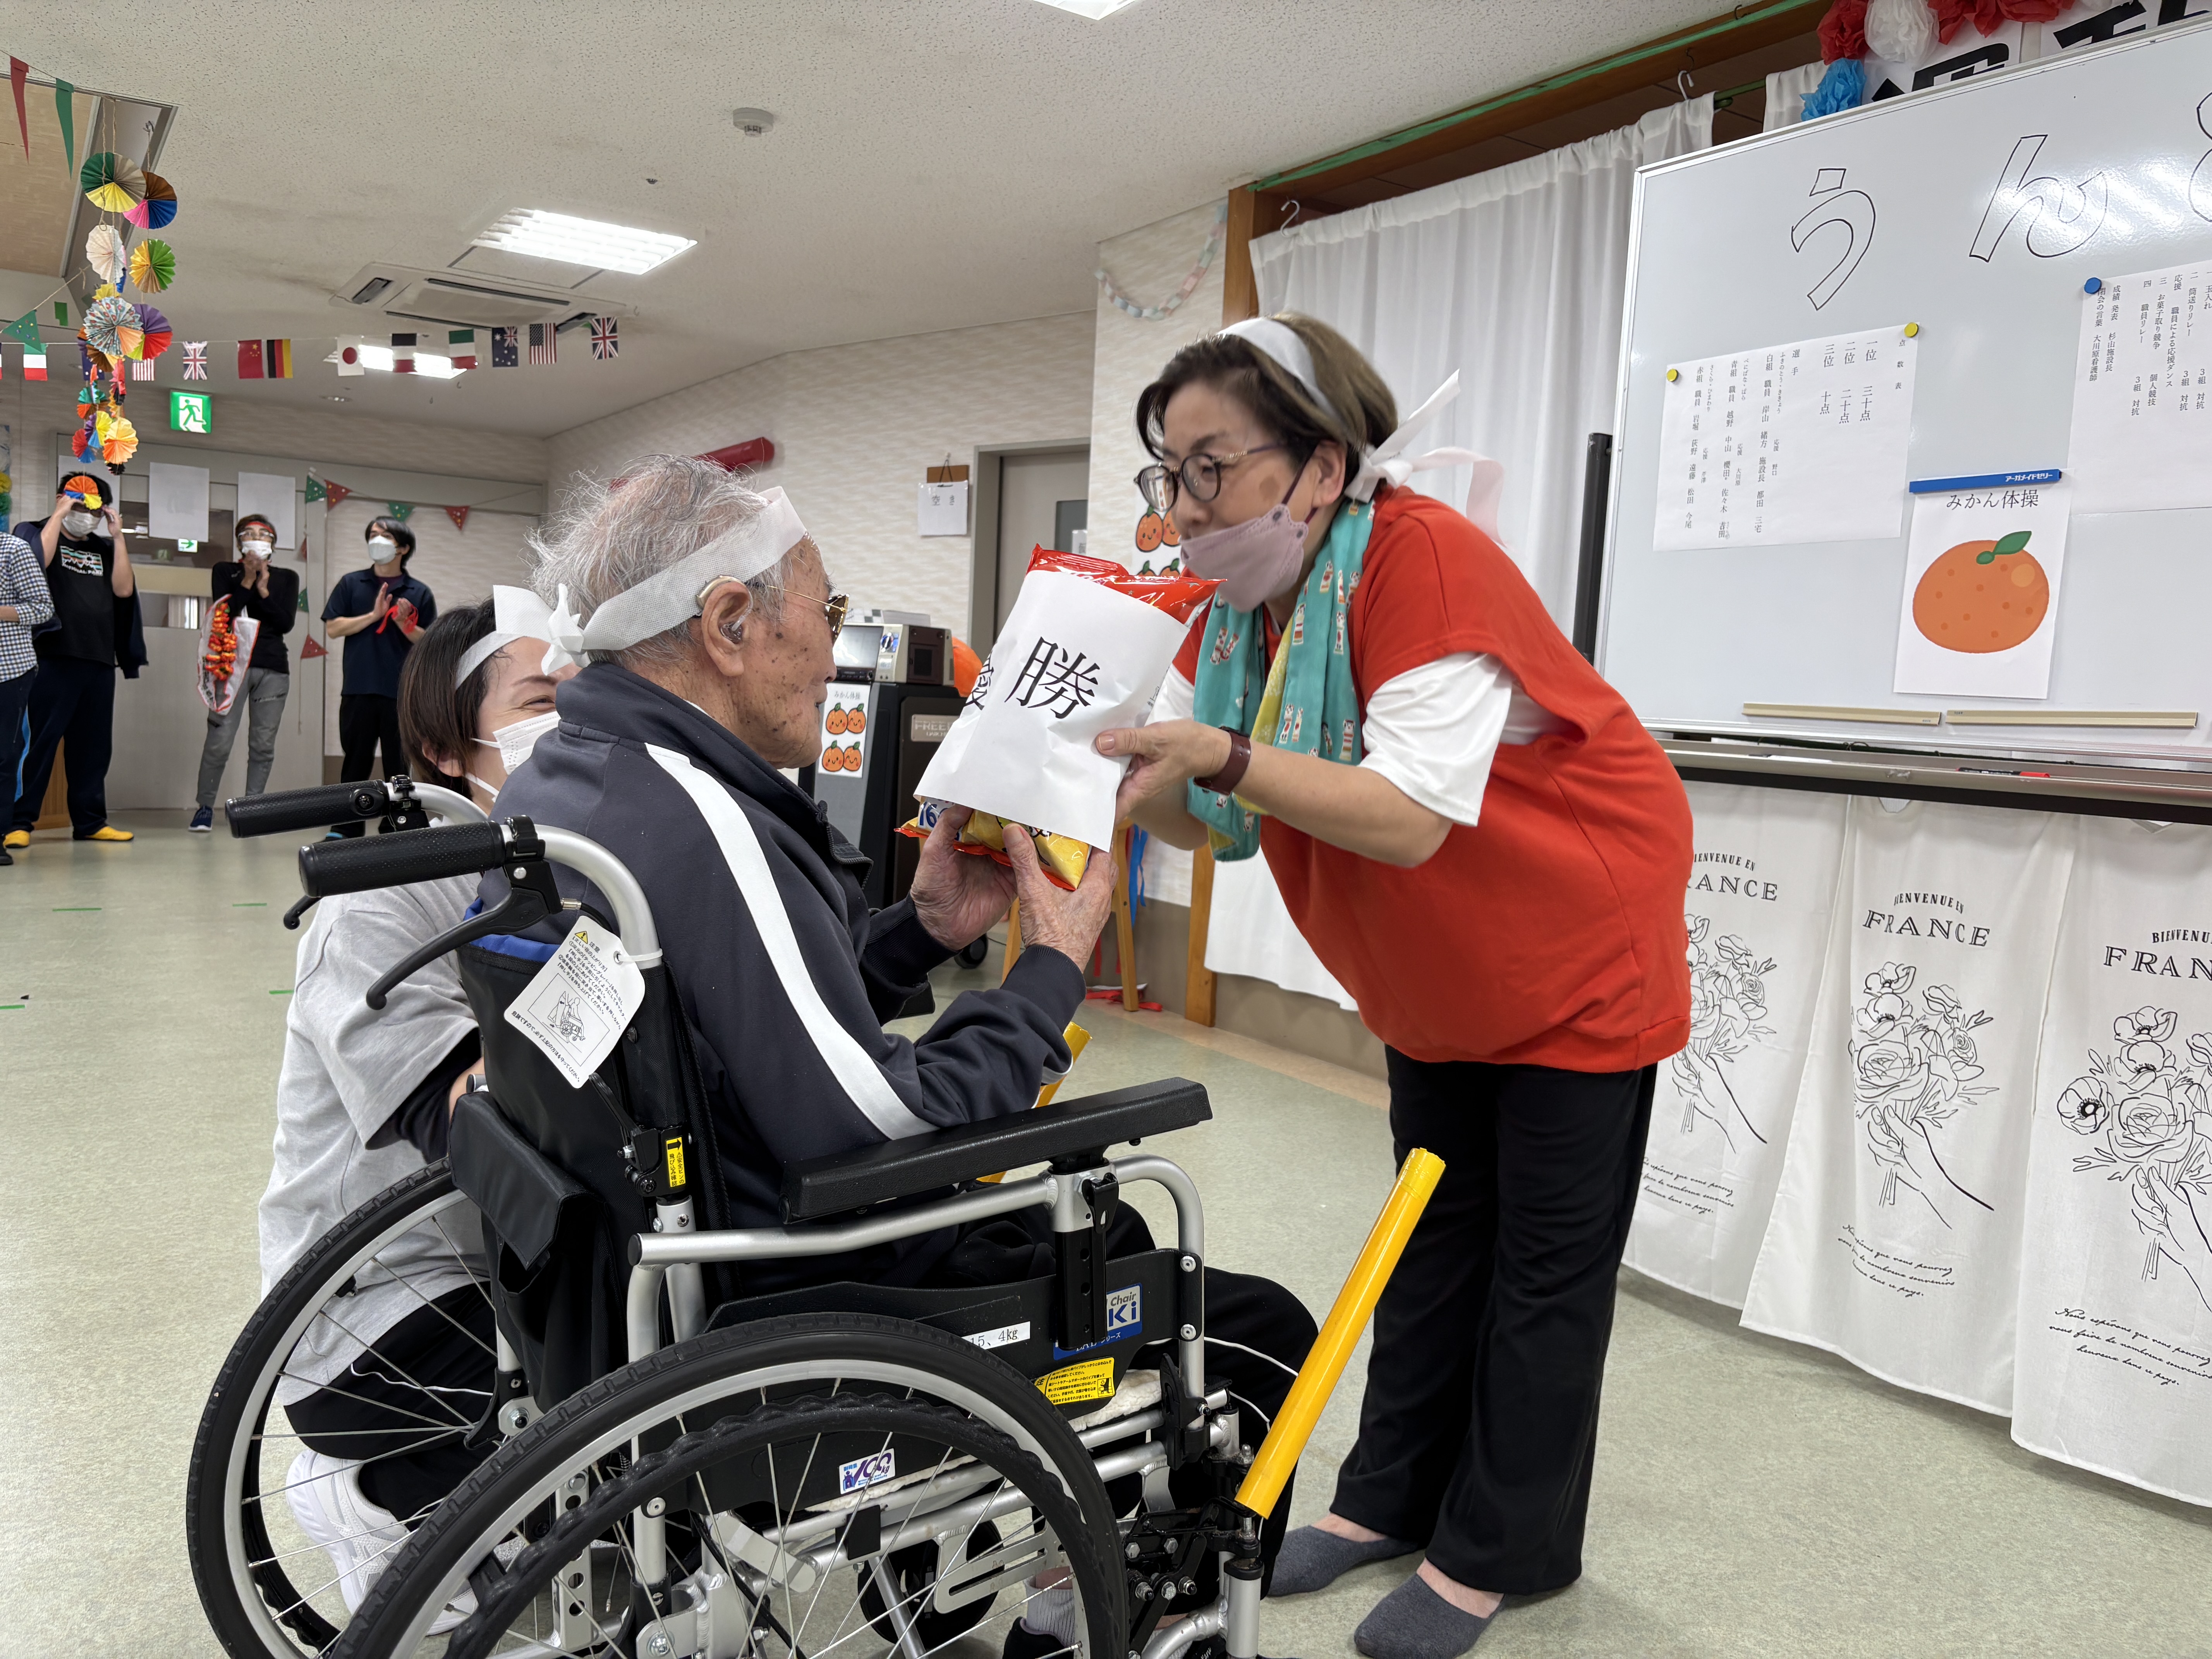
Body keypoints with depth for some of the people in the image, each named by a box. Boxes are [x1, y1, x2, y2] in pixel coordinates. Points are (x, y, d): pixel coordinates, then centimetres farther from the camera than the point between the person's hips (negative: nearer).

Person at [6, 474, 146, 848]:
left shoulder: (104, 548, 20)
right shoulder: (35, 532, 8)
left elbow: (124, 590, 5)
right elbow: (38, 561, -15)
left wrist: (118, 537, 3)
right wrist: (59, 515, -9)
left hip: (99, 661, 5)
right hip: (53, 658, -5)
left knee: (93, 745, 8)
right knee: (38, 741, -7)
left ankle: (89, 821, 14)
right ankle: (19, 822, -4)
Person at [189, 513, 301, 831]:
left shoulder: (287, 578, 12)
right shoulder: (225, 572, 9)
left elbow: (286, 623, 1)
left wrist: (263, 590, -8)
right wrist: (247, 581, -9)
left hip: (273, 667, 2)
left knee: (263, 745, 1)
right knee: (219, 742, -8)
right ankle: (205, 807, 5)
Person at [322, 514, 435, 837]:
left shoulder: (420, 593, 7)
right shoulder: (351, 584, 10)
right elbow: (334, 628, 2)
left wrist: (404, 624, -13)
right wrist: (374, 615, -8)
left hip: (402, 693, -1)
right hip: (359, 690, 1)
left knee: (400, 765, 4)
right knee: (356, 762, 6)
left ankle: (395, 828, 11)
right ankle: (344, 828, 12)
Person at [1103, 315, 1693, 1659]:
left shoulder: (1427, 561, -30)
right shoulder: (1241, 603, -6)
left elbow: (1413, 817, -38)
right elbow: (1206, 817, -8)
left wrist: (1227, 755, -47)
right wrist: (1103, 756, -27)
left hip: (1579, 954, -7)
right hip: (1437, 980, 8)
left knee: (1546, 1260, 5)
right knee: (1436, 1230, 17)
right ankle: (1394, 1497, 32)